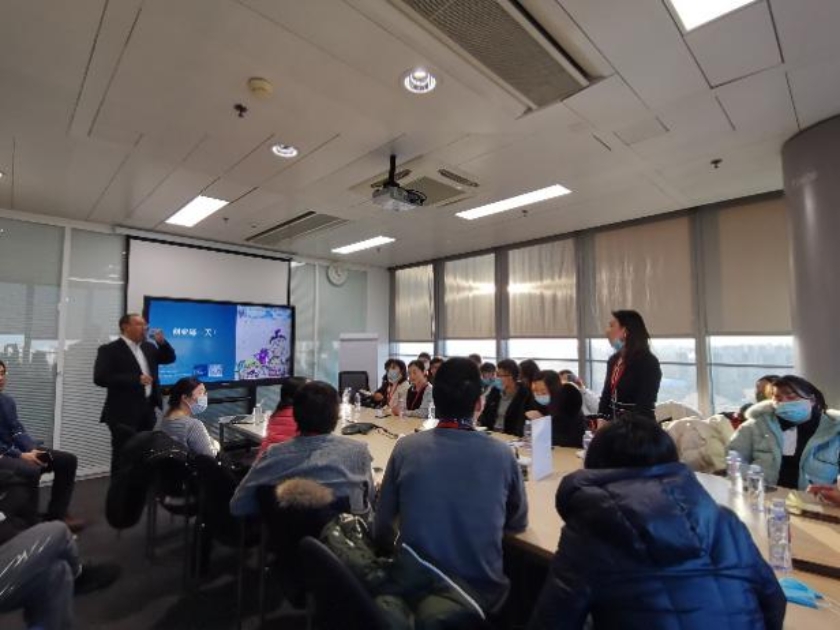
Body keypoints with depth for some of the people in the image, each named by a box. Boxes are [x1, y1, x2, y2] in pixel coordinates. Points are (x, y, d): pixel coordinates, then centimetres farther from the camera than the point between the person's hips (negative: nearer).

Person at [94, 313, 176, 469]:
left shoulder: (148, 347, 14)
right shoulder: (109, 350, -7)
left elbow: (169, 358, 17)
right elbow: (100, 378, -16)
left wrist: (162, 342, -1)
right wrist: (136, 379, -21)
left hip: (147, 411, 6)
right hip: (124, 413, -6)